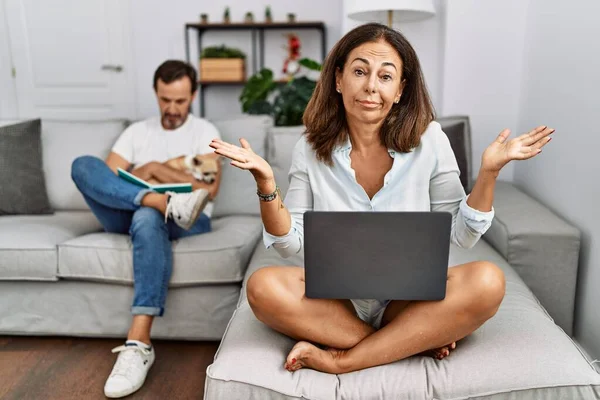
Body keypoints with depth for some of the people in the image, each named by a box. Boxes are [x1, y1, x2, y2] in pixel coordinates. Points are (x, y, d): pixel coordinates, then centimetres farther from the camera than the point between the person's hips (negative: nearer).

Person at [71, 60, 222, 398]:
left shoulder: (205, 132, 12)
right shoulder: (138, 131, 22)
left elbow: (210, 189, -4)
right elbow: (104, 178, 10)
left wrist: (157, 169, -6)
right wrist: (138, 177, -8)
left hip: (188, 221, -3)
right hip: (129, 215, 4)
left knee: (148, 219, -41)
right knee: (83, 164, -19)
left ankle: (139, 344, -45)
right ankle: (167, 203, -41)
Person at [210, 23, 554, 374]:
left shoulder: (429, 139, -7)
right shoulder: (311, 149, -6)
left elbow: (461, 235, -2)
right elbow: (291, 243, -4)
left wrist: (489, 170, -16)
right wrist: (265, 180, -18)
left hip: (413, 298, 0)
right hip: (337, 298, 0)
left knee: (487, 282, -27)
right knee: (263, 287, -27)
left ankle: (340, 360, -20)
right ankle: (415, 342, -17)